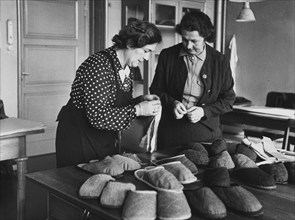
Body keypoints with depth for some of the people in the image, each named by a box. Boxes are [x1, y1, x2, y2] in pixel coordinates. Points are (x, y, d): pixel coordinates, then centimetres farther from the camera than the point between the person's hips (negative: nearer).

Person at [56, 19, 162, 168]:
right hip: (78, 139, -8)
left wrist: (141, 100, -5)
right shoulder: (100, 64, -24)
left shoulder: (127, 68, 3)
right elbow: (97, 115, -30)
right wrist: (138, 110, -26)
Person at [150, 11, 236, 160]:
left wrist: (204, 111, -12)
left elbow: (228, 100, 3)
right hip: (170, 132, 1)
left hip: (206, 133, 0)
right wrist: (171, 102, -11)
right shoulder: (167, 56, 0)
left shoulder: (220, 61, -2)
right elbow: (156, 90, 9)